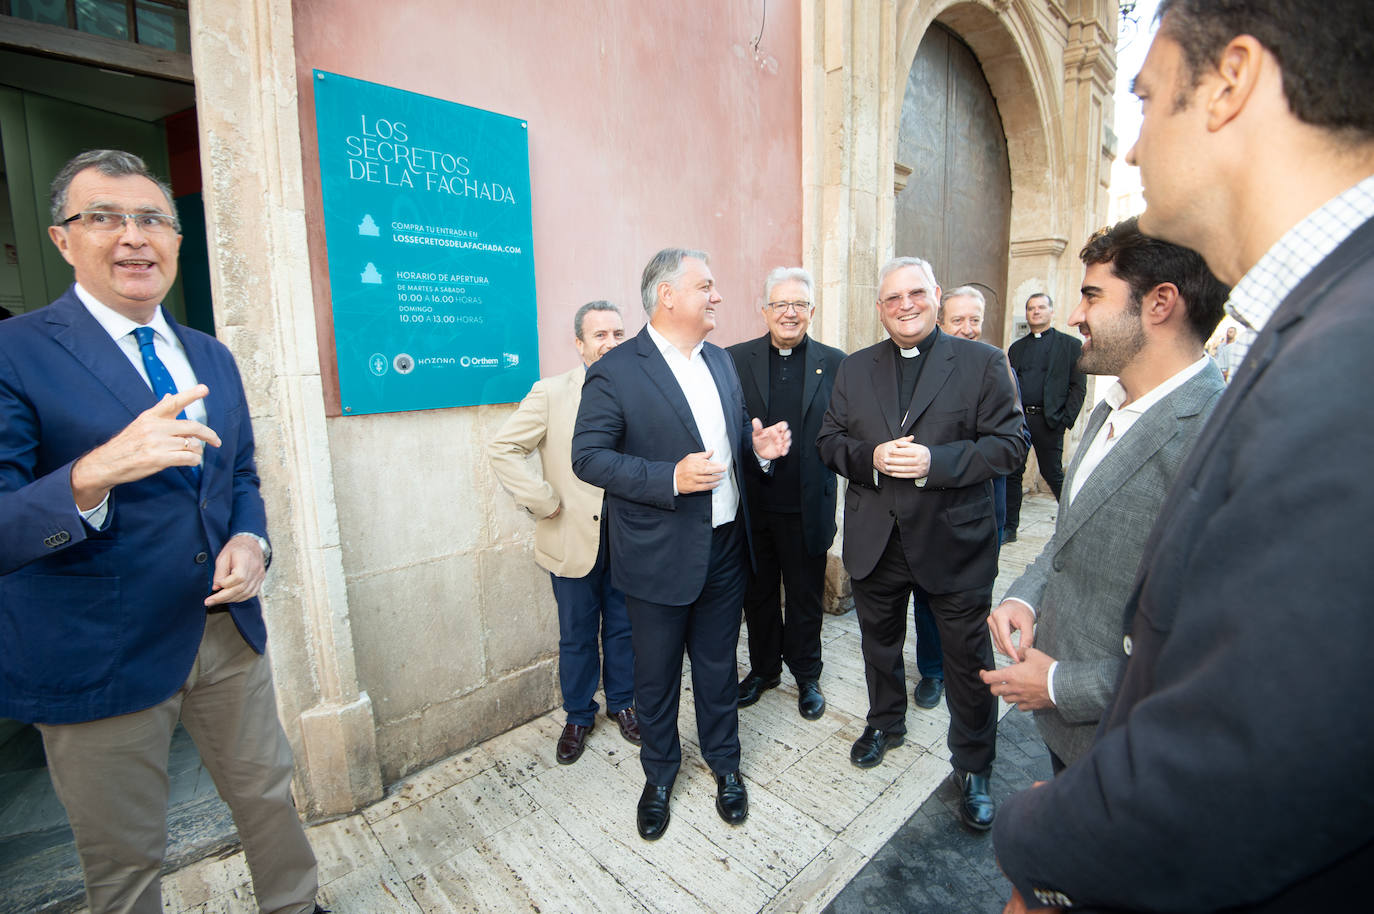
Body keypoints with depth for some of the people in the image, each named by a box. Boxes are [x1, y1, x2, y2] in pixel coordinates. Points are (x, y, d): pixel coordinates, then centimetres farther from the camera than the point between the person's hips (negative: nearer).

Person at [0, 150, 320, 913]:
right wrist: (94, 473, -37)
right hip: (98, 656, -4)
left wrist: (251, 541, -6)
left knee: (270, 797, 21)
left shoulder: (213, 358, 7)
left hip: (228, 630, 5)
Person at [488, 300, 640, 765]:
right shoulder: (551, 393, -8)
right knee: (577, 635, 15)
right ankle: (578, 717, 37)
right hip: (575, 539, -2)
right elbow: (503, 448, -9)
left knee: (624, 629, 17)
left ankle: (622, 704, 41)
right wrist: (544, 502, -13)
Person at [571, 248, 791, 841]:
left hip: (725, 550, 5)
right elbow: (588, 457, -16)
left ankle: (724, 764, 46)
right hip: (660, 557, -5)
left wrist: (759, 445, -5)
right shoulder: (615, 371, -13)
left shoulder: (721, 361, 8)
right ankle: (659, 775, 42)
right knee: (656, 675, 16)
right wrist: (671, 478, -26)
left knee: (718, 666, 21)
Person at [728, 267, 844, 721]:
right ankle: (763, 668, 41)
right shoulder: (735, 359, -1)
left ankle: (806, 675, 38)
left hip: (808, 508, 0)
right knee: (757, 594, 18)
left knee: (806, 598, 16)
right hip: (752, 505, 1)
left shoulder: (834, 363, 0)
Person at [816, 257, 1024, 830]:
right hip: (875, 541, 3)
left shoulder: (983, 363, -4)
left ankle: (973, 768, 34)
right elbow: (829, 441, 4)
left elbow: (1009, 444, -9)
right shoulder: (854, 370, 6)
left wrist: (935, 461, -23)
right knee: (879, 645, 22)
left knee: (969, 662, 11)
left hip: (954, 541, -3)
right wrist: (870, 458, -16)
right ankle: (885, 723, 49)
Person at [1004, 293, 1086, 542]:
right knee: (1012, 473, 5)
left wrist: (1065, 419, -10)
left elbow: (1078, 387, -1)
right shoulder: (1016, 347, 15)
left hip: (1048, 421, -4)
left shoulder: (1070, 345, 4)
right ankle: (1009, 528, 13)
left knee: (1053, 474, 3)